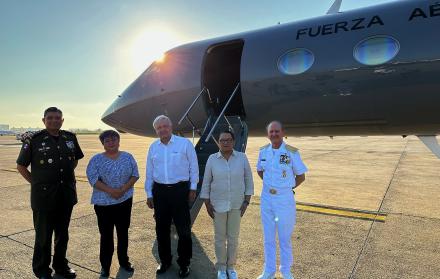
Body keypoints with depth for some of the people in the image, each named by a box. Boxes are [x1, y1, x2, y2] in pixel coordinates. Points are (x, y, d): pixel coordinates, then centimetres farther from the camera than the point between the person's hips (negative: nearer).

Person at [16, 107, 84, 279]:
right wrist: (37, 183, -3)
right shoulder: (34, 140, -8)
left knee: (63, 233, 17)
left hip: (66, 194, 4)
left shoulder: (70, 138, 4)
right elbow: (21, 166, 0)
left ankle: (60, 265, 35)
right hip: (43, 196, -4)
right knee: (43, 235, 9)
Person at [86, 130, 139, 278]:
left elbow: (135, 175, 0)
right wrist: (110, 190, -21)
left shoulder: (128, 157, 2)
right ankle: (105, 265, 22)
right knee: (106, 235, 6)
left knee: (123, 232, 13)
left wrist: (124, 189, -15)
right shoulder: (96, 159, -3)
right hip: (103, 203, -2)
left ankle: (124, 261, 29)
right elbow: (93, 178, -12)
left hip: (125, 201, 2)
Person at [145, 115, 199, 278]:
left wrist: (193, 188, -1)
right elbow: (149, 173, 11)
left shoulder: (185, 143, -5)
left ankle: (184, 263, 21)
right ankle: (165, 260, 32)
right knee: (162, 228, 14)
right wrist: (149, 194, 10)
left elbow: (193, 167, 0)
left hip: (180, 190, -4)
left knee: (183, 229, 3)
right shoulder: (153, 147, 6)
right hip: (160, 191, 4)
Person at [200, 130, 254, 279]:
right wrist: (207, 204, -4)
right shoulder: (212, 159, -8)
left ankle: (231, 266, 30)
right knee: (220, 237, 10)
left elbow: (248, 180, -1)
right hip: (218, 204, 0)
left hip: (236, 204, 1)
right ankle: (221, 267, 29)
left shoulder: (242, 157, -7)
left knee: (233, 237, 11)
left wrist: (246, 201, -5)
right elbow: (206, 183, -2)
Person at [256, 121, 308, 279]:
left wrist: (287, 187, 2)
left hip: (285, 199, -3)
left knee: (285, 237, 12)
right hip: (266, 198, 4)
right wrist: (269, 185, 8)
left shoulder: (292, 152, -12)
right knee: (268, 237, 15)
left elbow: (301, 176, -2)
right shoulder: (263, 151, 0)